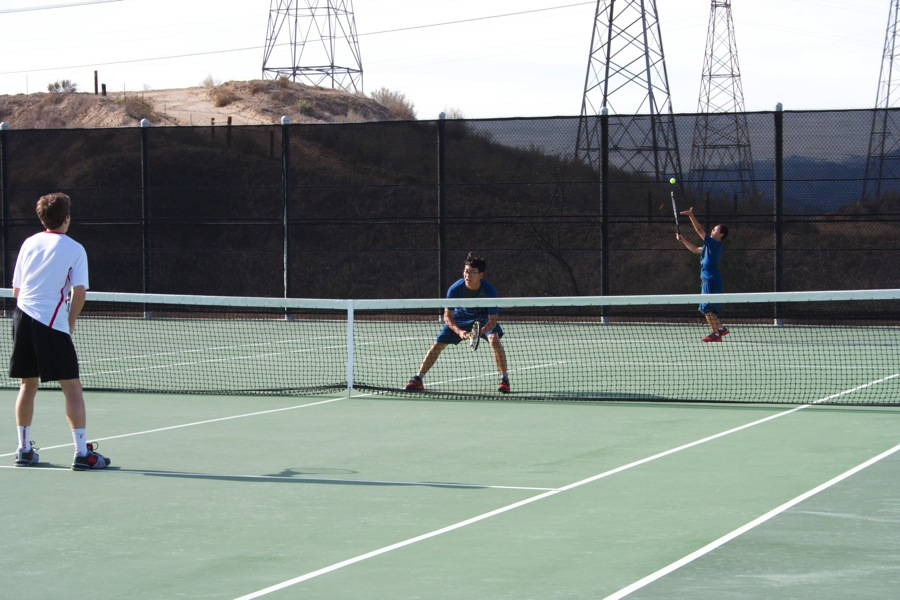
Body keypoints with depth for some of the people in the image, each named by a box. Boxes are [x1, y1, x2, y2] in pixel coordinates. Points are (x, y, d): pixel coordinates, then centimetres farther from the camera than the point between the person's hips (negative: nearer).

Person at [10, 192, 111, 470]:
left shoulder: (29, 243, 12)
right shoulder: (74, 249, -1)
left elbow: (16, 290, 14)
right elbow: (79, 291, -8)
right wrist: (70, 322, 5)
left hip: (22, 316, 5)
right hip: (53, 323, -5)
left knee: (28, 385, 15)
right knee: (72, 387, -2)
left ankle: (24, 449, 19)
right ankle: (82, 453, -6)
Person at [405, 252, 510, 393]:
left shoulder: (489, 291, -34)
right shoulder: (455, 289, -30)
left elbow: (492, 321, -30)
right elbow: (447, 316, -22)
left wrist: (480, 332, -50)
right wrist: (459, 331, -39)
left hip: (484, 316, -2)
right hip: (461, 315, 2)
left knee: (494, 338, -29)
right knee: (438, 344, -3)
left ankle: (504, 379, -23)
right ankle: (418, 379, 11)